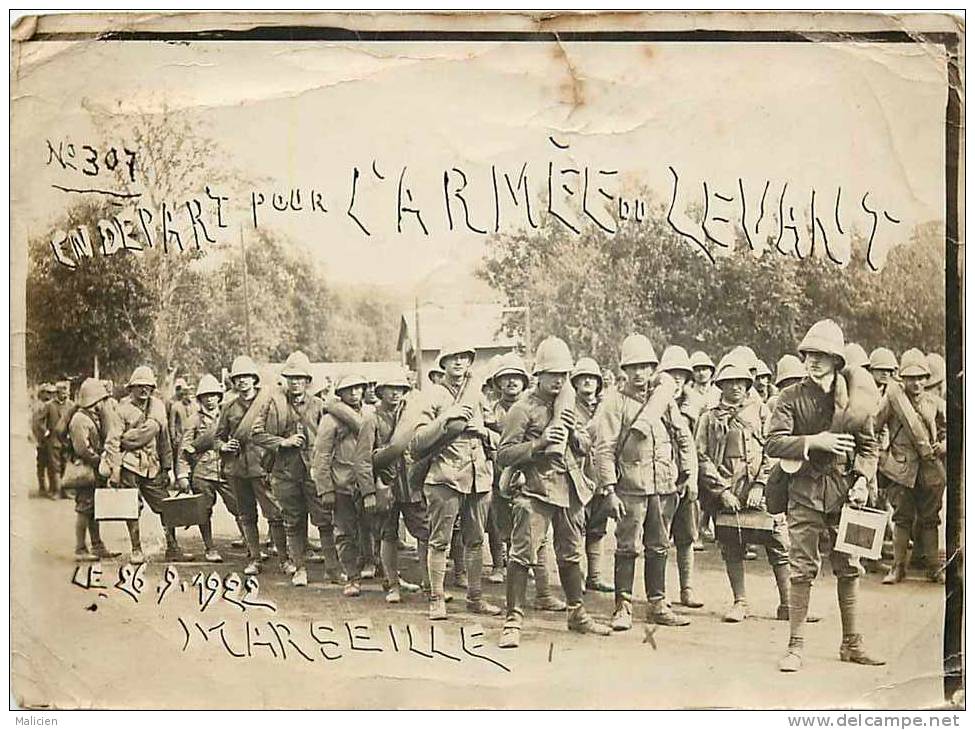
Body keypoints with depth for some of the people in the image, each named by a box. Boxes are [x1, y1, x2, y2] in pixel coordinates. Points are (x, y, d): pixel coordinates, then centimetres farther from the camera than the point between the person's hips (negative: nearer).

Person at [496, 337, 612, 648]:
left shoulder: (569, 405, 15)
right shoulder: (524, 409, -6)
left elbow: (587, 447, 20)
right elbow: (504, 455, -10)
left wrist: (575, 431, -2)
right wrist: (540, 443, -21)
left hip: (570, 489, 7)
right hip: (535, 492, -6)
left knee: (571, 554, 17)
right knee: (522, 554, -12)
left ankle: (577, 614, 31)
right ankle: (513, 621, -6)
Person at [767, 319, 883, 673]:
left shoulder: (855, 400, 5)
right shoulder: (792, 397, -1)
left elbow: (869, 447, 11)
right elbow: (773, 443, -9)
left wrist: (862, 479, -5)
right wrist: (815, 441, -19)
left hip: (844, 491, 3)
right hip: (805, 491, -2)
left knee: (848, 568, 9)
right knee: (802, 569, -3)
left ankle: (851, 643, 22)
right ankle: (795, 646, 5)